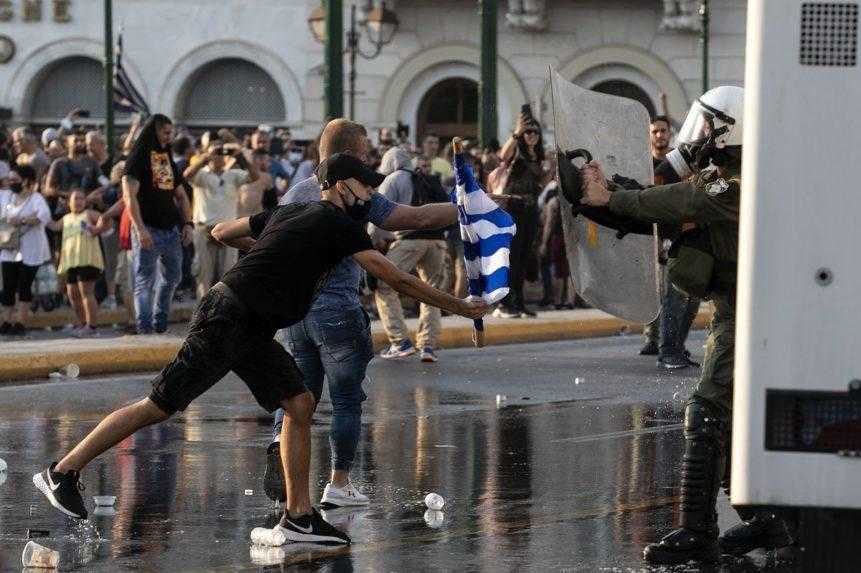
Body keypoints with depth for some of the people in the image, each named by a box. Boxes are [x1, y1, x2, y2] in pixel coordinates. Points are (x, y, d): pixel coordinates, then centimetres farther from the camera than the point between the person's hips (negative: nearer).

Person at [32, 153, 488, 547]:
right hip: (227, 319, -10)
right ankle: (61, 473, 0)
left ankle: (298, 515, 3)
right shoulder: (339, 226, -8)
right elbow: (398, 279, -9)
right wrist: (459, 307, -2)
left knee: (300, 405, 4)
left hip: (252, 333, 10)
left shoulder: (287, 213, 17)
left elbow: (222, 232, 27)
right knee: (160, 407, -6)